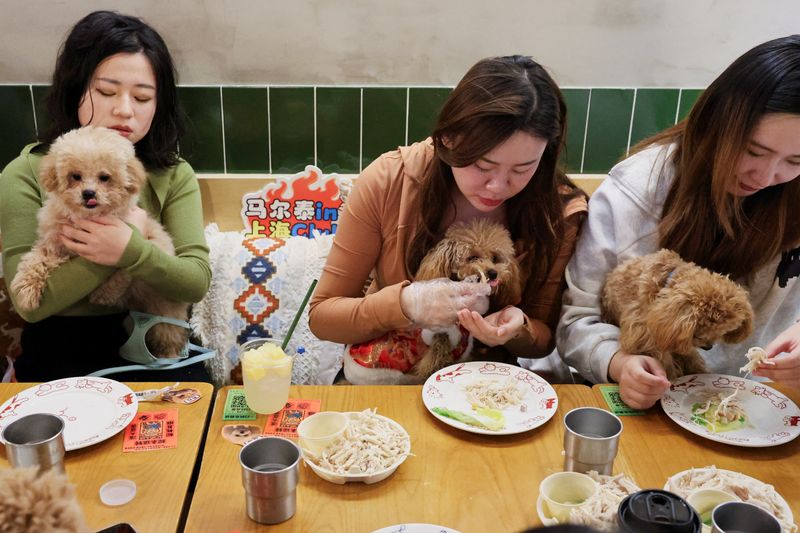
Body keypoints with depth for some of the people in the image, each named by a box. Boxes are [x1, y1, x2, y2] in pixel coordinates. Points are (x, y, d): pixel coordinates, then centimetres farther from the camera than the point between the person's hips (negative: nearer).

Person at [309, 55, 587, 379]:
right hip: (384, 374, 0)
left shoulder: (559, 213, -15)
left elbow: (544, 339, -3)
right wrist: (405, 304, -30)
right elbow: (322, 316, -12)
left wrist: (516, 331, -28)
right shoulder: (387, 181, -17)